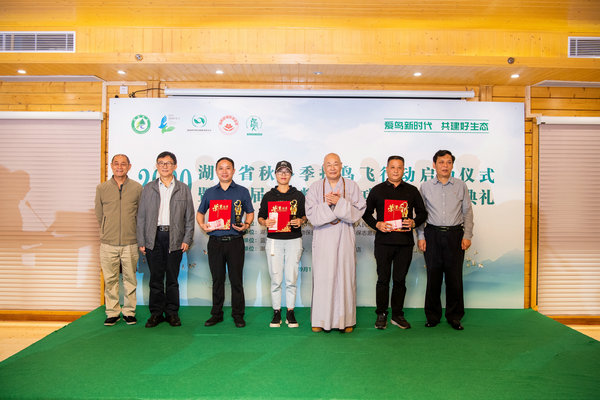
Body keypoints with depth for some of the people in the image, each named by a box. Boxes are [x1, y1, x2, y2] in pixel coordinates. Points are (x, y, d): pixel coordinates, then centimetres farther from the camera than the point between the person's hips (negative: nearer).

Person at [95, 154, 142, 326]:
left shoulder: (137, 188, 3)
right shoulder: (101, 188, 6)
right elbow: (99, 215, 13)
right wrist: (107, 233, 14)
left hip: (130, 243, -1)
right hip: (108, 243, 1)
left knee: (130, 279, 6)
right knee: (110, 279, 6)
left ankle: (129, 312, 18)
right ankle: (112, 312, 18)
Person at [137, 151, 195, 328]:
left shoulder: (183, 189, 7)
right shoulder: (148, 188, 10)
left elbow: (189, 217, 6)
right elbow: (141, 217, 8)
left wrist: (187, 240, -3)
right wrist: (141, 241, 1)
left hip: (175, 238, -1)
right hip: (153, 238, 1)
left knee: (172, 278, 5)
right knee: (156, 278, 6)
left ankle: (172, 313, 16)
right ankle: (156, 313, 17)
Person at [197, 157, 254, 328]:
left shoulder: (242, 192, 5)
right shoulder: (210, 192, 11)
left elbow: (250, 213, 12)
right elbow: (200, 213, 20)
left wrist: (246, 225, -7)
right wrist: (203, 225, 1)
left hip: (235, 241, -2)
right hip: (215, 241, 2)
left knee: (236, 280, 3)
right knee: (217, 280, 10)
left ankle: (238, 314, 15)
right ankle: (216, 314, 21)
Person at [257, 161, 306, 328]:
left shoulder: (298, 195, 10)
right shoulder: (268, 196, 10)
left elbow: (306, 214, 14)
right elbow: (260, 216, 12)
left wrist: (301, 221, -8)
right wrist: (265, 222, -10)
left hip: (294, 240, 0)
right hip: (274, 240, 0)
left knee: (291, 278, 1)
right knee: (276, 279, 0)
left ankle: (290, 313, 11)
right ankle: (276, 312, 11)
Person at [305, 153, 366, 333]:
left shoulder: (351, 186, 5)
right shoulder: (315, 188, 6)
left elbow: (357, 213, -5)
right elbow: (311, 215, -4)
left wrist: (340, 202, -15)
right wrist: (327, 204, -17)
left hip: (345, 239, 0)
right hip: (323, 239, 0)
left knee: (345, 276, 1)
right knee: (322, 277, 0)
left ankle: (346, 320, 12)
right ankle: (320, 320, 10)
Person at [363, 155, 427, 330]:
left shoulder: (412, 191, 9)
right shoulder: (377, 190, 6)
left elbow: (422, 213, 14)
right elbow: (366, 213, 9)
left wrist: (414, 222, -6)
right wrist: (377, 224, -8)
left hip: (405, 242, 1)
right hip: (384, 241, -1)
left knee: (400, 279, 7)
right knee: (383, 279, 4)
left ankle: (397, 315, 19)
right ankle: (381, 315, 15)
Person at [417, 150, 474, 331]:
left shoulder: (461, 186, 7)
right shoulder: (425, 187, 7)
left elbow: (467, 212, 9)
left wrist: (467, 236, 1)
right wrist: (421, 236, 2)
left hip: (455, 234, 0)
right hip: (433, 234, 0)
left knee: (454, 276, 2)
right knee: (433, 275, 3)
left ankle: (454, 316, 16)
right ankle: (433, 316, 15)